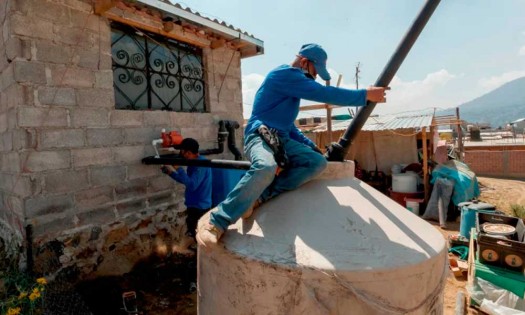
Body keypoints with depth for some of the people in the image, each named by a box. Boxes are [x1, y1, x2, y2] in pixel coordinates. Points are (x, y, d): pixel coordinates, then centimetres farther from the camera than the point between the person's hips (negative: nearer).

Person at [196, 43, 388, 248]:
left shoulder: (292, 82, 26)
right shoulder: (284, 74, -5)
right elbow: (324, 93, -14)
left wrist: (310, 146, 23)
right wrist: (364, 95, -4)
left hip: (282, 139, 9)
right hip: (260, 135, -9)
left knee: (318, 162, -12)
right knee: (266, 167, -40)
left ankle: (259, 197, -20)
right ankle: (215, 223, -28)